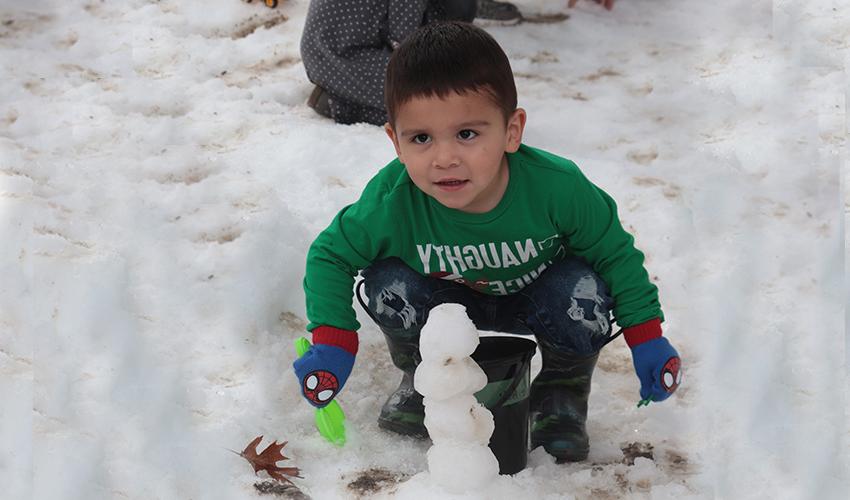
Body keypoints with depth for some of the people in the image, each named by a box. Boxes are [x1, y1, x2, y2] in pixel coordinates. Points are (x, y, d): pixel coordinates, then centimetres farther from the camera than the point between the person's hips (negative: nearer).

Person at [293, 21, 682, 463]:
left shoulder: (555, 187, -35)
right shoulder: (392, 201, -33)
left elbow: (615, 253, -17)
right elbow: (329, 256, -16)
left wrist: (647, 340, -17)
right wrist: (331, 342, -26)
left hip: (536, 298, -1)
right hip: (454, 303, 1)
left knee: (581, 291, -32)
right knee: (388, 285, -27)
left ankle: (561, 396, 0)